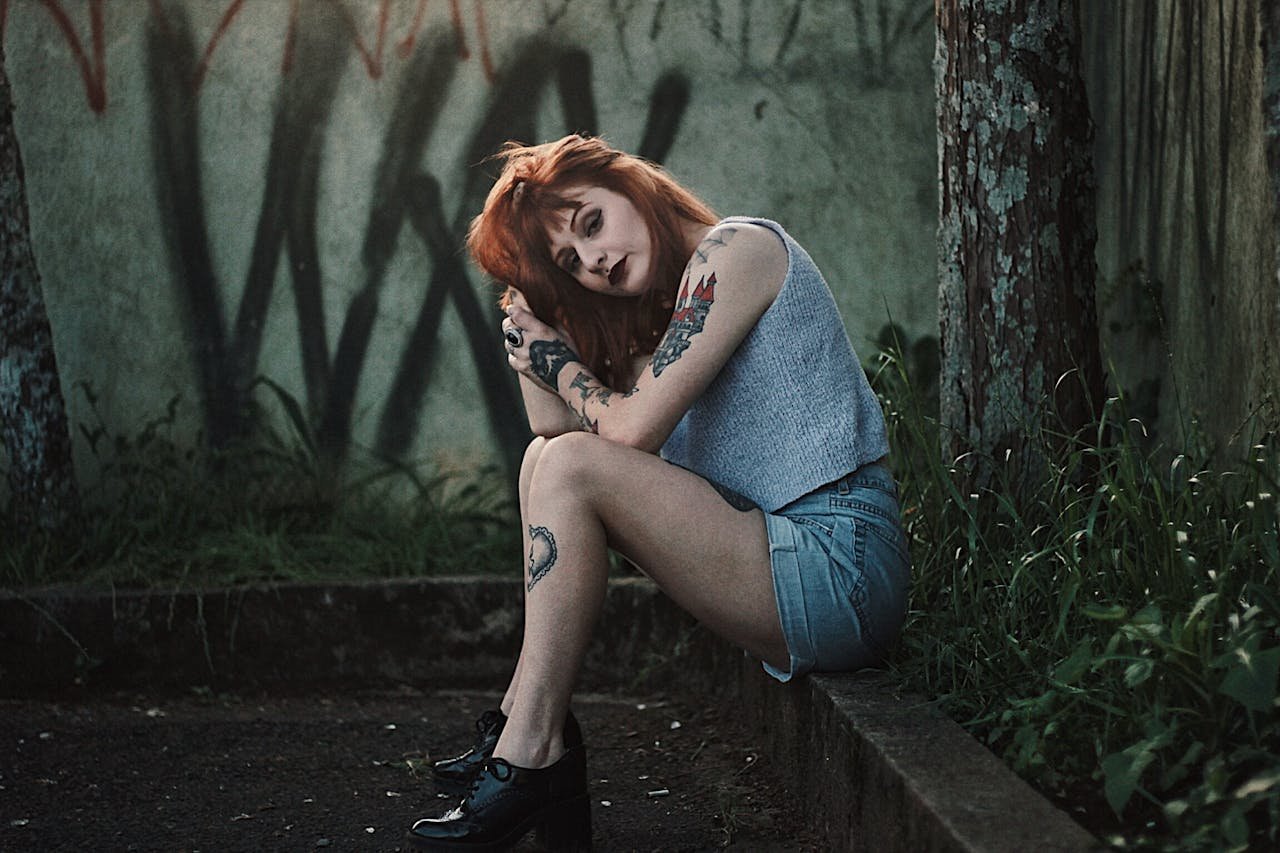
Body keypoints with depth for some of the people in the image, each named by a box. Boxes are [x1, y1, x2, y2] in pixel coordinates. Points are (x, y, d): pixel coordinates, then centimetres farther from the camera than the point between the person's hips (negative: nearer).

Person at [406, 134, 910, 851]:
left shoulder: (735, 248, -7)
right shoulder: (668, 312, 19)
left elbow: (631, 430, -15)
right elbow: (553, 424, 12)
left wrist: (559, 360, 3)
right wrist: (530, 316, 9)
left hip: (839, 569, -10)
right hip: (795, 565, 10)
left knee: (572, 467, -17)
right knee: (549, 455, 10)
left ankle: (529, 757, -11)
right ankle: (530, 719, 5)